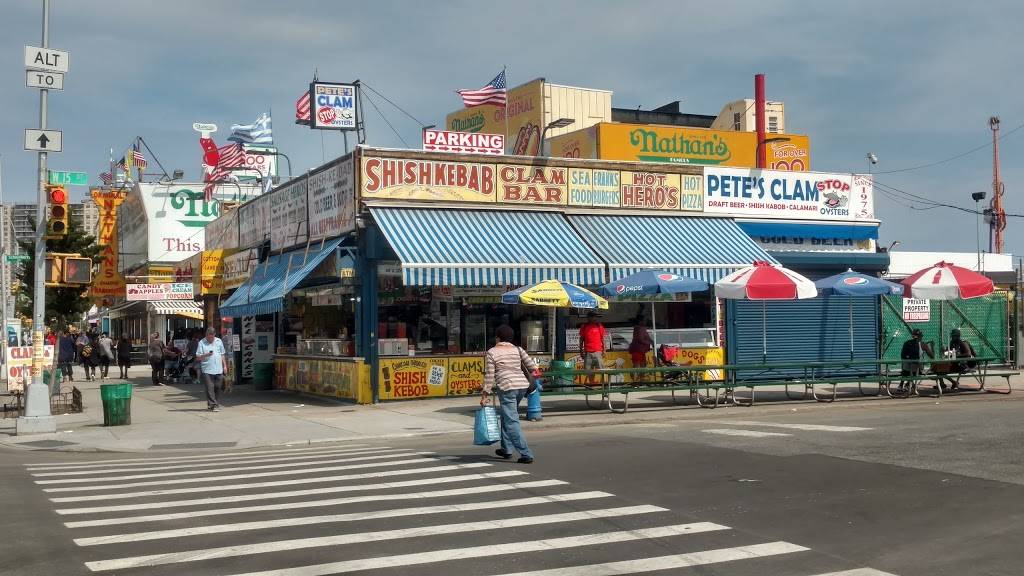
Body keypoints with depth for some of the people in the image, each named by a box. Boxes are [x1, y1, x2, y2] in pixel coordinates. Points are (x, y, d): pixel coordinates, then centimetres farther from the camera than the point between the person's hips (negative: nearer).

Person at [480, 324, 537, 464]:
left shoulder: (491, 353, -1)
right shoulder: (518, 350, 10)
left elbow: (489, 376, -5)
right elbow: (532, 365, 5)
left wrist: (485, 394, -1)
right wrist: (534, 372, 25)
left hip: (506, 387, -6)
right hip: (522, 385, 6)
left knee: (511, 421, -4)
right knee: (506, 416, 23)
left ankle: (526, 454, -12)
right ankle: (505, 449, 28)